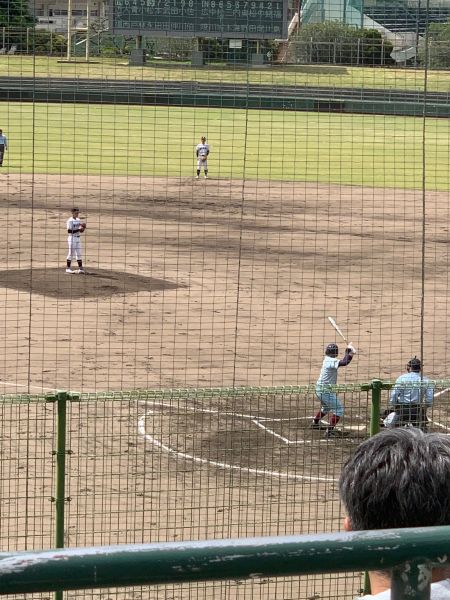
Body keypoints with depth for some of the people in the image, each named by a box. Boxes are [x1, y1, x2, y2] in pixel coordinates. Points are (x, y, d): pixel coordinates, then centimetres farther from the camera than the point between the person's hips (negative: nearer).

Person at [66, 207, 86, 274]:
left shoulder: (78, 220, 12)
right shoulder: (70, 221, -11)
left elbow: (81, 230, 15)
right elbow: (69, 231, -18)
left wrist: (82, 228, -8)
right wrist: (78, 230, -24)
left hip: (78, 238, 7)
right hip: (72, 238, -7)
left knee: (79, 253, 7)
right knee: (71, 253, -3)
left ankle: (80, 268, 8)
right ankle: (68, 268, 5)